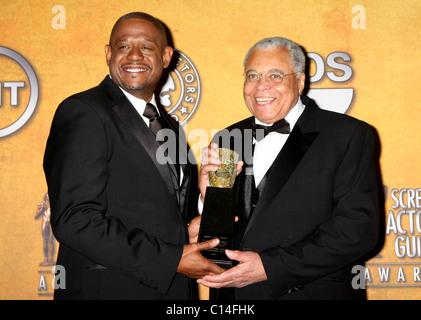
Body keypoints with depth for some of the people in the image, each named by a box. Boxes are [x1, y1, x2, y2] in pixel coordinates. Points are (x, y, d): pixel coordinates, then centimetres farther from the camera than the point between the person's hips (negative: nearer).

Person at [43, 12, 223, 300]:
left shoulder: (169, 125, 13)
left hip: (173, 287, 7)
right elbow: (73, 220, -20)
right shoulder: (82, 112, -12)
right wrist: (172, 259, -20)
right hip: (107, 289, -7)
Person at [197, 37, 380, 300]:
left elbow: (358, 228, -17)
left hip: (310, 291, -3)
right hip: (229, 292, 4)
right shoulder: (226, 140, 4)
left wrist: (270, 266, -22)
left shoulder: (348, 135, -8)